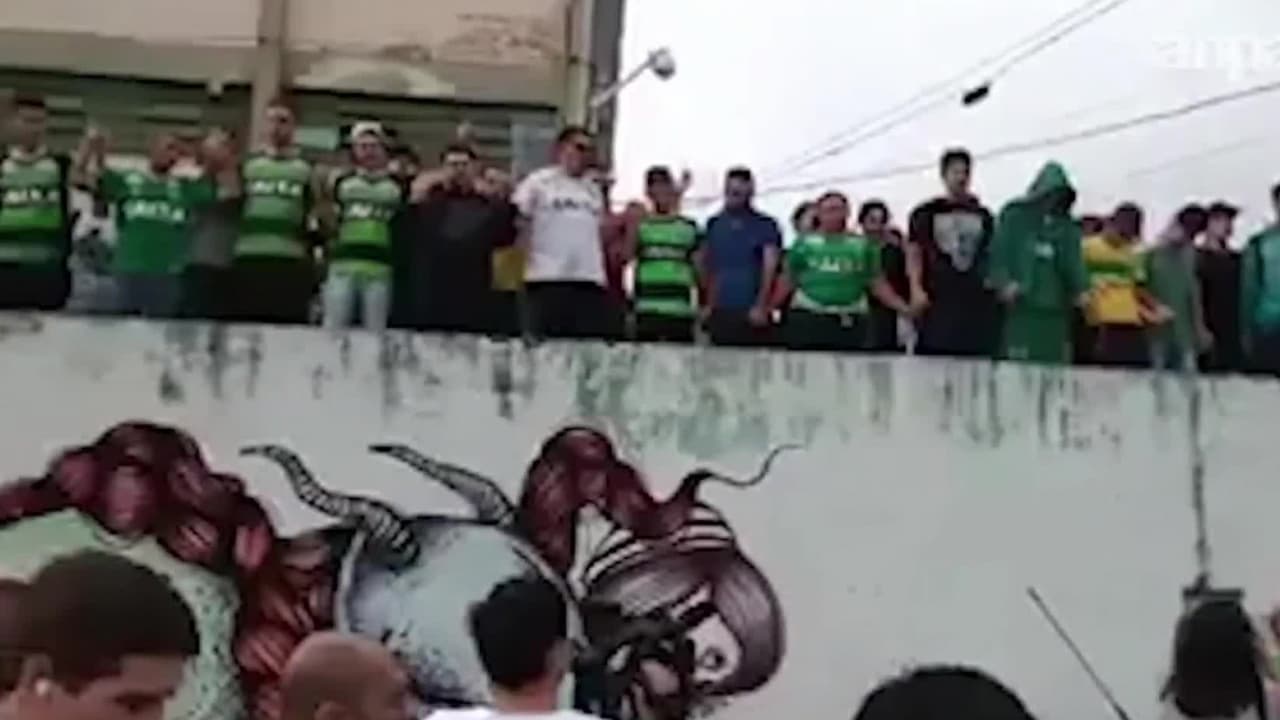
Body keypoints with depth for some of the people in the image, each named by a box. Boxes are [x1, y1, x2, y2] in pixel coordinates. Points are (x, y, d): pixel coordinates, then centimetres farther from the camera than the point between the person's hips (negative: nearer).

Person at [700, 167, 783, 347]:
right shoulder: (714, 224, 12)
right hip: (720, 312, 3)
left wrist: (761, 306, -12)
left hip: (752, 313, -3)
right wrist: (709, 304, 8)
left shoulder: (766, 226, 1)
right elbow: (707, 268, 14)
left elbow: (770, 269, -5)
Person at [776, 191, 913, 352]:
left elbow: (877, 284, 11)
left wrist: (903, 308, 1)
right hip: (808, 320, -1)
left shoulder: (863, 244, 12)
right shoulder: (805, 242, 9)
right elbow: (788, 280, 10)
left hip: (850, 323, 1)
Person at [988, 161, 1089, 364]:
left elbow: (1073, 261, 11)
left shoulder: (1066, 225, 17)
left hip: (1055, 311, 4)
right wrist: (1004, 282, -19)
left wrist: (1081, 290, -6)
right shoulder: (1014, 216, 5)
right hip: (1020, 309, -4)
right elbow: (998, 252, -3)